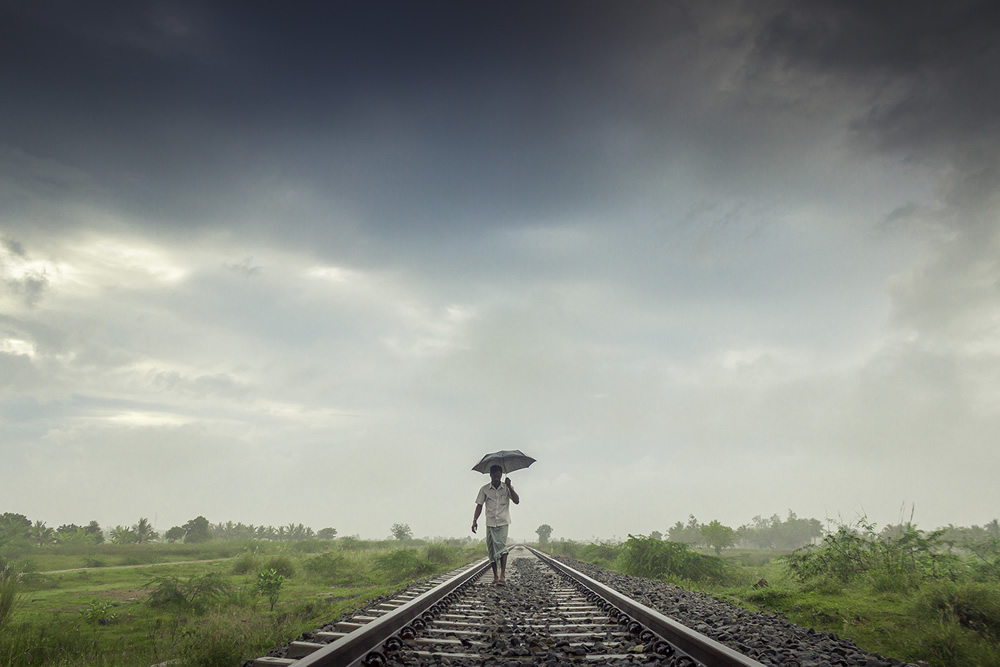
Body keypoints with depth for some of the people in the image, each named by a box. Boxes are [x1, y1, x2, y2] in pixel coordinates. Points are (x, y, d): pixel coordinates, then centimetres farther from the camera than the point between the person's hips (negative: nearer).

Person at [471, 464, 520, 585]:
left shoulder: (507, 488, 4)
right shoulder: (485, 489, 5)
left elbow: (517, 501, -6)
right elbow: (479, 505, 6)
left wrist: (509, 487, -16)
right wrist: (475, 520, -6)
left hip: (503, 522, -2)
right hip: (490, 523, 2)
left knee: (502, 546, -17)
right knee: (491, 549, 3)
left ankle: (502, 576, -21)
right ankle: (495, 576, 14)